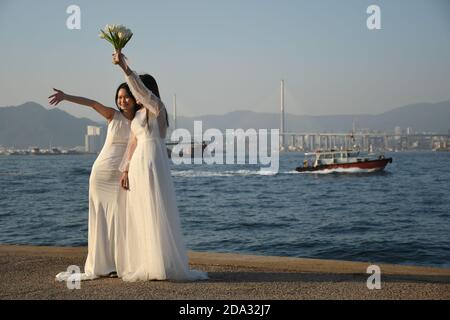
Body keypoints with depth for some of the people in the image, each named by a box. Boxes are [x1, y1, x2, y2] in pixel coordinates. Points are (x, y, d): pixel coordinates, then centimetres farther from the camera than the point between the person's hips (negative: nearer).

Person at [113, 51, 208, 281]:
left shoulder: (157, 107, -5)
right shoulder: (138, 114, 18)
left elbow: (139, 88, -22)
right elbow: (133, 143, 17)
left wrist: (124, 66, -30)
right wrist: (125, 170, 10)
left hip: (154, 163, -8)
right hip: (138, 165, 8)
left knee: (157, 214, -7)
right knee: (139, 216, 7)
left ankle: (165, 265, -3)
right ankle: (144, 266, 11)